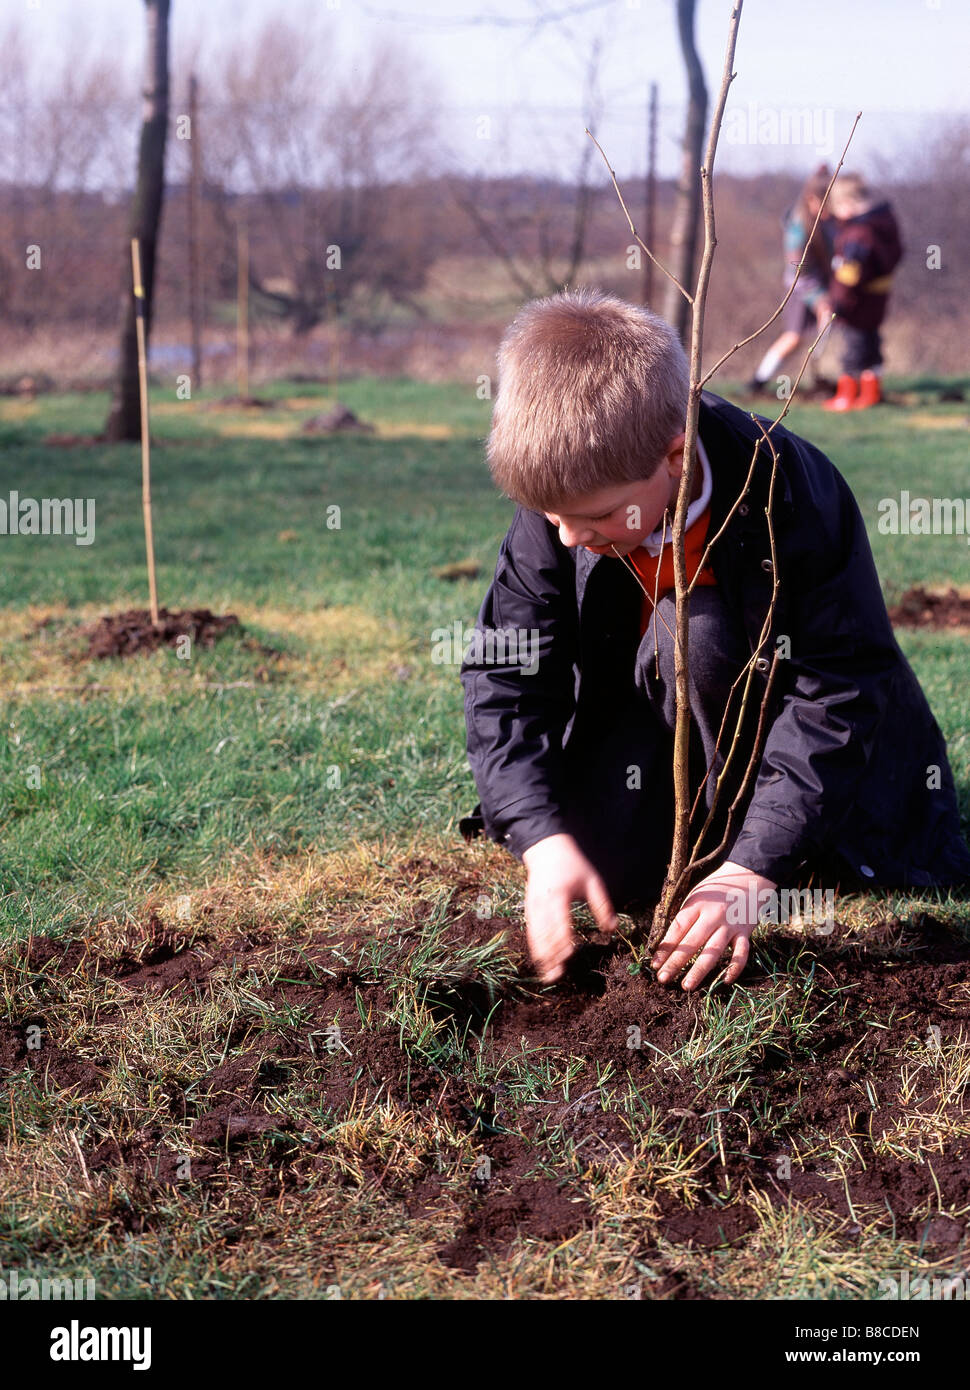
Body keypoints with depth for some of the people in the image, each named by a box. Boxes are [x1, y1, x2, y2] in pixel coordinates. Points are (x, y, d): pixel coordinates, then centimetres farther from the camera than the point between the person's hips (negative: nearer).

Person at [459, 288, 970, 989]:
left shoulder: (791, 492, -32)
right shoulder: (560, 507, -22)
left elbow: (837, 693, -29)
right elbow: (506, 683, -17)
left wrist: (753, 867, -36)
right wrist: (546, 840, -32)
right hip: (651, 709, 3)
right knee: (606, 866, -20)